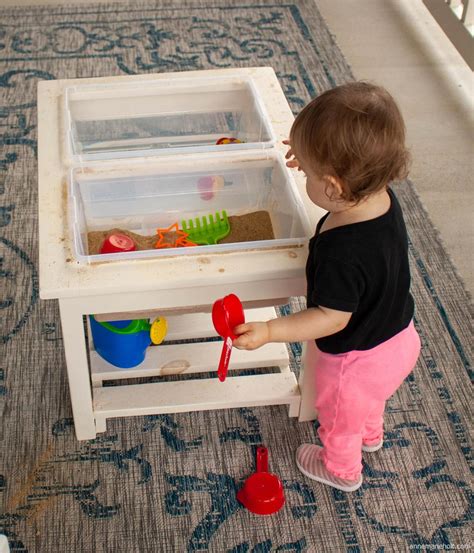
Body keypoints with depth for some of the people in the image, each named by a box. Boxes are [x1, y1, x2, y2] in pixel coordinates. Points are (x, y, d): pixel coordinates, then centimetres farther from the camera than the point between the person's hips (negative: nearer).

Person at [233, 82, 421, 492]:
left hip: (356, 359, -7)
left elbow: (333, 318, -31)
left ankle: (342, 471, 55)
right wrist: (314, 153, -2)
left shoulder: (341, 253, -42)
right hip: (400, 338, 7)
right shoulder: (382, 197, -18)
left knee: (339, 418, 26)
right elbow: (353, 177, 6)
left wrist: (269, 331, -33)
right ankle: (371, 435, 69)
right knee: (370, 397, 39)